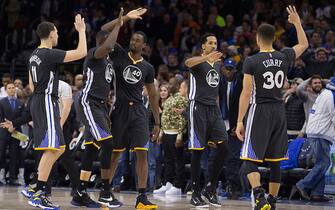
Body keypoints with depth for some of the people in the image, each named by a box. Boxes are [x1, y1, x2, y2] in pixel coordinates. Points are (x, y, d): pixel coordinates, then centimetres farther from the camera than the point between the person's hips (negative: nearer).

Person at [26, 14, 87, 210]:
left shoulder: (35, 55, 15)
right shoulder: (50, 54, -14)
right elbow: (81, 53, -19)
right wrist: (81, 30, -7)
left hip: (38, 101, 10)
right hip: (47, 102, -10)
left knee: (58, 148, 14)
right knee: (52, 149, -12)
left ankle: (40, 191, 13)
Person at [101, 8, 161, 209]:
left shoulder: (148, 68, 9)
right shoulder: (119, 55, 2)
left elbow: (153, 95, 15)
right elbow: (104, 31, -7)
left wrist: (157, 122, 11)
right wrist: (126, 18, -13)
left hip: (138, 111, 2)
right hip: (119, 109, -2)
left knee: (142, 153, -8)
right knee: (114, 153, 4)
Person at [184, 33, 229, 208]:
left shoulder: (217, 64, 18)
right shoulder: (198, 61, -5)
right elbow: (188, 63, -32)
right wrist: (207, 57, -50)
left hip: (213, 108, 7)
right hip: (198, 107, -7)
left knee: (223, 147, -5)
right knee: (198, 151, -6)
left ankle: (210, 189, 7)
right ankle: (196, 194, 0)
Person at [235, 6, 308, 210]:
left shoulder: (252, 61, -10)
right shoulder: (284, 57, 3)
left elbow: (247, 93, -12)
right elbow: (304, 44, 23)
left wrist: (240, 121, -9)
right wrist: (297, 22, 34)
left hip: (260, 111, -5)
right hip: (279, 111, 5)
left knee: (250, 160, -3)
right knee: (275, 162, 12)